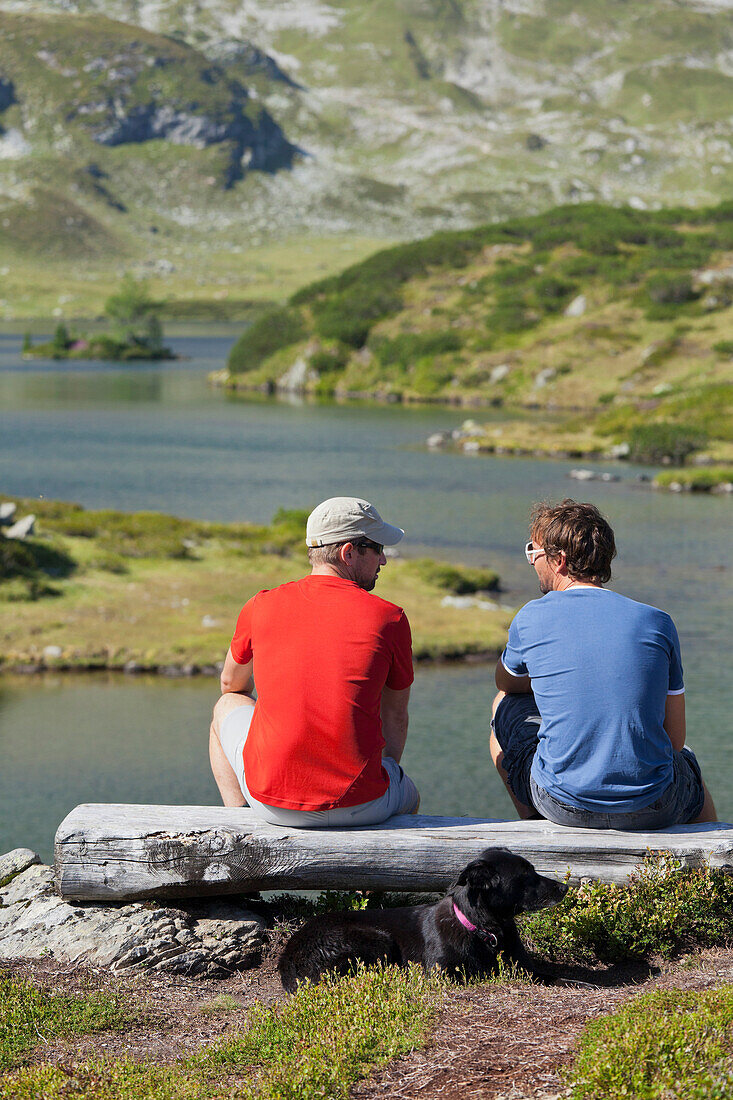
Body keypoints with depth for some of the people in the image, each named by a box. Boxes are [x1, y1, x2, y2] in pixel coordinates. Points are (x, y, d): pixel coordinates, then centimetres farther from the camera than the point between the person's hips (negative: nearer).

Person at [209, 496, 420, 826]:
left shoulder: (262, 607, 2)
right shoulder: (390, 619, -3)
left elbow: (231, 683, 22)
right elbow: (395, 717, 11)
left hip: (271, 804, 1)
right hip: (358, 806, -1)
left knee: (227, 706, 31)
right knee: (409, 796, 36)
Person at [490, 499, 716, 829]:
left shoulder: (531, 619, -3)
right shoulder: (658, 622, 0)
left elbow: (505, 682, 21)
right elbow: (674, 739, 6)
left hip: (561, 805, -1)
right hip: (653, 810, 1)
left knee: (506, 706, 27)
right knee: (688, 763, 38)